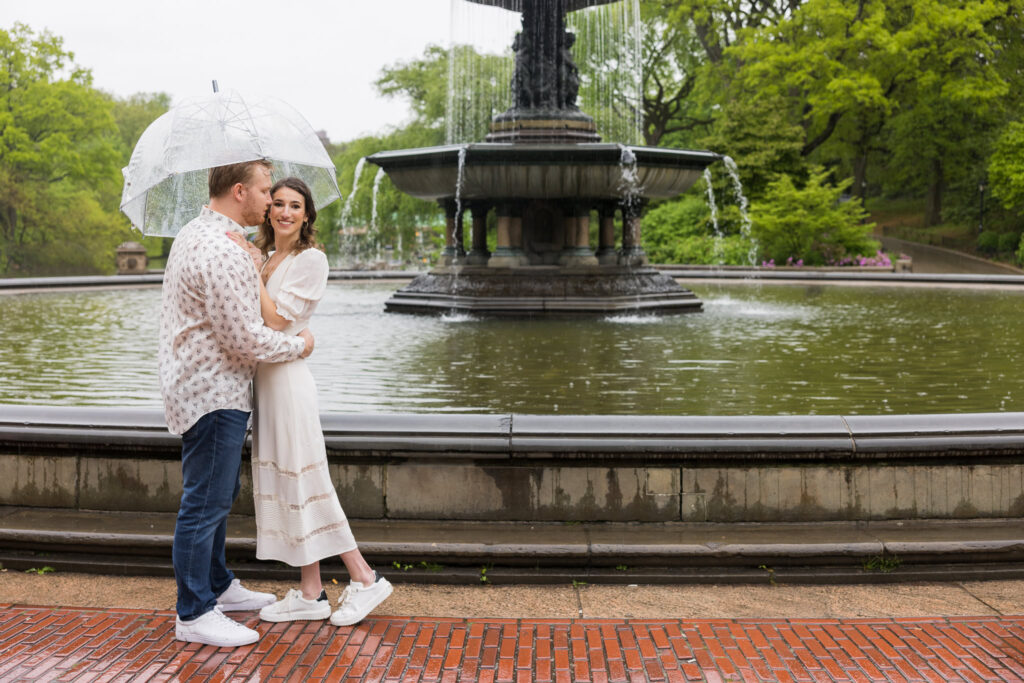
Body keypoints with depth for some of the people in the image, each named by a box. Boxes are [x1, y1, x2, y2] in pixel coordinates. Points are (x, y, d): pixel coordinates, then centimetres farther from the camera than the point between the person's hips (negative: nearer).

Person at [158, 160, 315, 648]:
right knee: (205, 503, -4)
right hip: (214, 393, -11)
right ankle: (193, 614, 4)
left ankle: (217, 585, 34)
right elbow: (245, 340, -23)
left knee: (219, 496, 20)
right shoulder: (221, 252, -22)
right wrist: (299, 345, -8)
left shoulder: (193, 234, 14)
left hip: (202, 385, 11)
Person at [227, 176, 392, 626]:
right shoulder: (265, 256, 14)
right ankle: (310, 594, 16)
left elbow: (276, 319, -16)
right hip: (263, 378, 8)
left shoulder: (311, 260, -9)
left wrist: (253, 268, -15)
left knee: (302, 480, -5)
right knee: (282, 483, 9)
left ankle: (365, 579, 5)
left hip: (287, 378, -8)